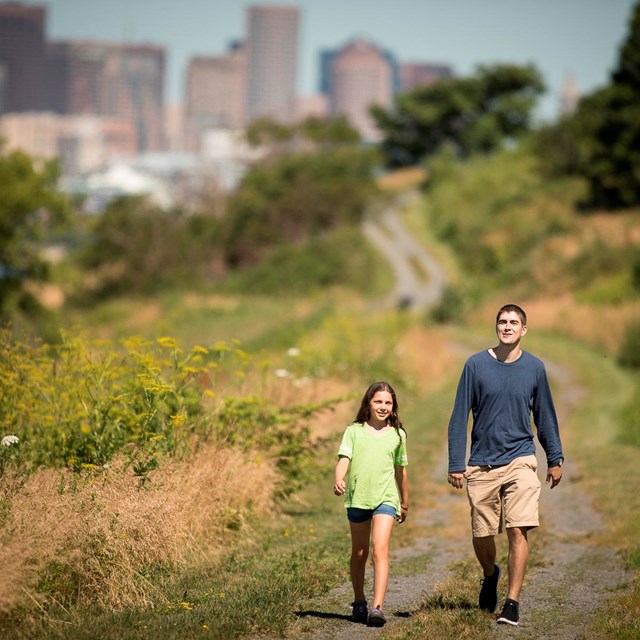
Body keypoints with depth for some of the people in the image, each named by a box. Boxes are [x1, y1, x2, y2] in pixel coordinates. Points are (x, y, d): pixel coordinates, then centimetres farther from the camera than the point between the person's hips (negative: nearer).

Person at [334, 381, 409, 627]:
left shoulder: (397, 435, 8)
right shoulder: (354, 431, 4)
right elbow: (343, 458, -8)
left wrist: (405, 502, 25)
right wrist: (338, 479, -28)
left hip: (385, 498, -1)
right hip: (357, 497, 1)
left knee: (380, 548, -17)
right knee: (359, 553, 11)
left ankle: (377, 607, -24)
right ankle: (359, 602, 29)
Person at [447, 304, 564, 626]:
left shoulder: (534, 367, 5)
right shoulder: (476, 365, 0)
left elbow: (545, 415, 15)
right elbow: (459, 417, 1)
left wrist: (555, 459, 14)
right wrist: (456, 464, -2)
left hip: (520, 461, 0)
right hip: (482, 464, 0)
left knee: (518, 530, -13)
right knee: (481, 534, 7)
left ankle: (512, 602, -9)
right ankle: (490, 575, 39)